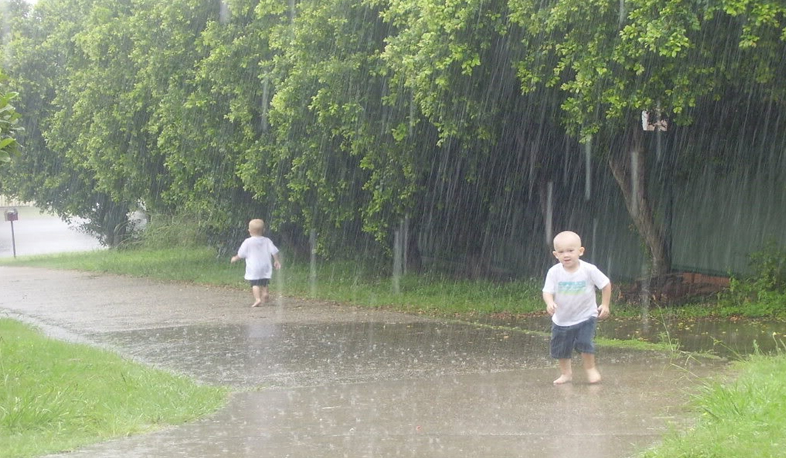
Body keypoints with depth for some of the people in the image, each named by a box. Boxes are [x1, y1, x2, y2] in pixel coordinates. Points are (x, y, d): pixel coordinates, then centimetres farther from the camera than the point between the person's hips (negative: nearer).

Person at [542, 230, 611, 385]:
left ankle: (590, 369, 12)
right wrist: (549, 302, -35)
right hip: (561, 319, 2)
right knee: (560, 348, 8)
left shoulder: (589, 270, -16)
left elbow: (606, 284, -4)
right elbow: (547, 291, -14)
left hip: (585, 316, -2)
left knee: (585, 342, -14)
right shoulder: (554, 272, -14)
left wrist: (605, 305, -4)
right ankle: (566, 373, 29)